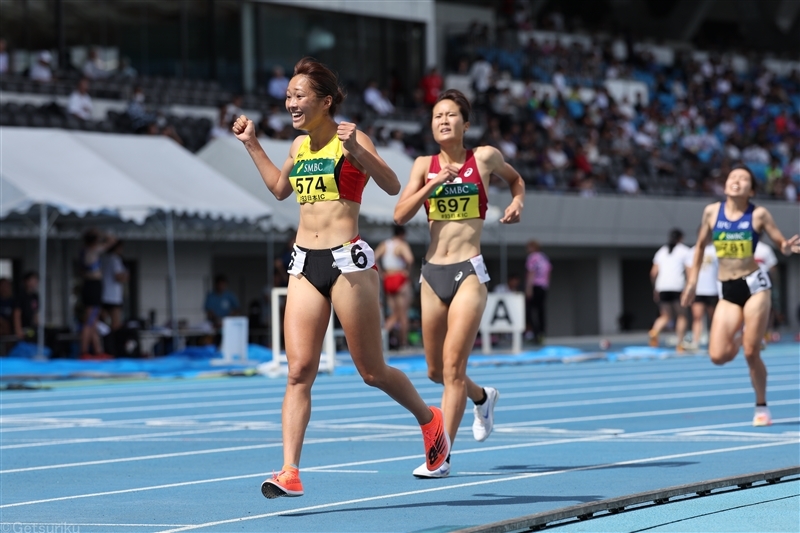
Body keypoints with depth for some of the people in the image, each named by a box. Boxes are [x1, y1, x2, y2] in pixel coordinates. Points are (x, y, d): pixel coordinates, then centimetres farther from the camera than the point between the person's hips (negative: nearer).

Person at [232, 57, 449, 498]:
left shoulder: (350, 138, -6)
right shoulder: (300, 145, 13)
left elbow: (392, 186, -18)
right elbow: (280, 189, 31)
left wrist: (356, 151, -30)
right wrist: (251, 144, 26)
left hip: (347, 261, -6)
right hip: (305, 264, 6)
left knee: (372, 372, 5)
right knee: (299, 371, -5)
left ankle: (430, 420, 31)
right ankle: (290, 472, -10)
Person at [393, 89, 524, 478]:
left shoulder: (484, 157, 1)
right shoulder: (424, 165, 7)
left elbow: (515, 178, 22)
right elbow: (400, 215, -4)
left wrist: (517, 202, 2)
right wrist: (434, 183, -13)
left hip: (468, 273, -4)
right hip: (432, 273, 4)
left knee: (453, 365, -12)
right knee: (435, 370, 14)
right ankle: (483, 398, 45)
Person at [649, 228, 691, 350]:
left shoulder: (661, 251, 18)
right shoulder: (684, 250, 7)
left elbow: (653, 273, 13)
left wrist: (656, 288, 23)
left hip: (662, 287, 4)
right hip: (677, 287, -4)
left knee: (665, 316, 10)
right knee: (681, 316, 5)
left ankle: (655, 331, -19)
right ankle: (680, 344, -2)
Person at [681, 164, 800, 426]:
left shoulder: (759, 214, -5)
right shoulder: (712, 211, 1)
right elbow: (700, 245, 15)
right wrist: (692, 281, 14)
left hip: (755, 285, -3)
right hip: (727, 291, 3)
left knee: (751, 354, -5)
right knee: (718, 356, -7)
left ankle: (762, 407, 15)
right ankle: (740, 335, 28)